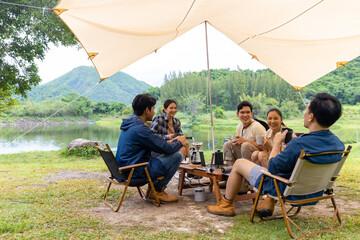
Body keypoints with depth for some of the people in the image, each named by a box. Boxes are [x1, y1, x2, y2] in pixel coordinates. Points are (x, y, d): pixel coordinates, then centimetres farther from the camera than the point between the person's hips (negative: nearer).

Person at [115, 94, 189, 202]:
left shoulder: (130, 123, 11)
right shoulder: (140, 128, -21)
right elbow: (167, 149, -17)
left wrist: (171, 141, 16)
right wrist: (180, 143, 3)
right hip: (135, 173, -10)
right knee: (177, 156, -9)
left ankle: (154, 187, 19)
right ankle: (158, 190, 6)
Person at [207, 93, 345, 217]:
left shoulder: (299, 144, -35)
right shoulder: (338, 144, -10)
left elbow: (273, 168, -20)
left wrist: (277, 142, -6)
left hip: (287, 191, -7)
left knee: (239, 163, 10)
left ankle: (226, 205, 29)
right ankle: (270, 202, 27)